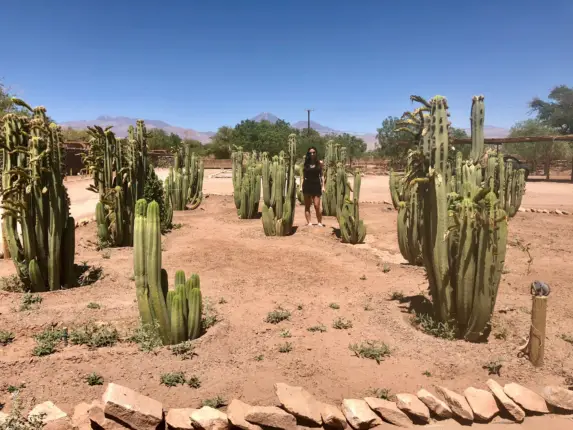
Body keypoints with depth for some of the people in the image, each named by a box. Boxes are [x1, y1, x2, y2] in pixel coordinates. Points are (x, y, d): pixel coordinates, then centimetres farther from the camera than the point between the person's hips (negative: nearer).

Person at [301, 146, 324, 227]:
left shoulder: (319, 163, 4)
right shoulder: (306, 163, 6)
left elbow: (321, 175, 6)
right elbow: (303, 175, 8)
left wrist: (323, 186, -1)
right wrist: (301, 186, 0)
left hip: (316, 185, -2)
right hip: (307, 185, 2)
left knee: (317, 206, -6)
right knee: (307, 206, 4)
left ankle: (320, 222, 7)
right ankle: (309, 223, 9)